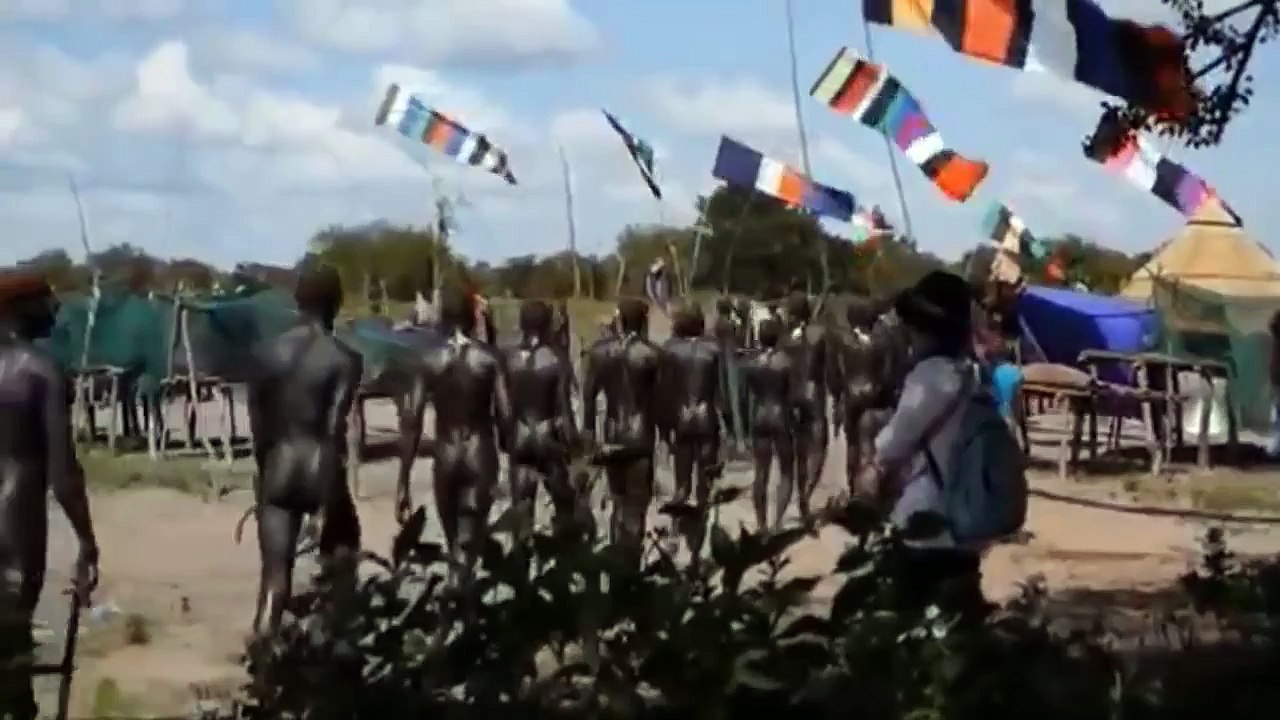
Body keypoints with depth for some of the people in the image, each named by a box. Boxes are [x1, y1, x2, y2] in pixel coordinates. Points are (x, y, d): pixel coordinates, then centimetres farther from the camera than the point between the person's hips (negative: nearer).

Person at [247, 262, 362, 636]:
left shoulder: (267, 352, 4)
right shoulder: (344, 360, -9)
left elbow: (258, 422, 8)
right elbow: (334, 431, -15)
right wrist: (331, 501, -15)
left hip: (279, 468, 3)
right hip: (320, 468, -3)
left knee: (275, 576, 0)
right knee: (344, 551, 22)